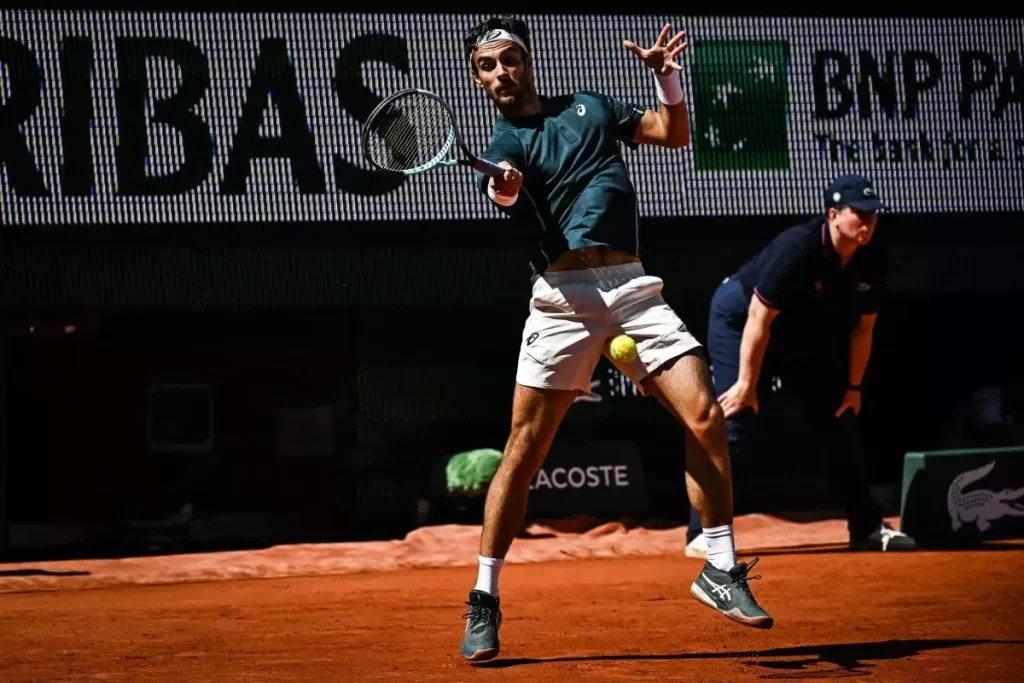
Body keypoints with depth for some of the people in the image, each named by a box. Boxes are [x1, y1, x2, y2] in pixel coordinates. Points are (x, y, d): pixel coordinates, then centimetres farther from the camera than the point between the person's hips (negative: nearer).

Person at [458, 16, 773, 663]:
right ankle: (485, 600, 3)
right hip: (563, 297, -3)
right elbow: (508, 187, -16)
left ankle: (722, 571, 3)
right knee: (525, 451, -6)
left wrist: (667, 75, 1)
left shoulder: (589, 107, 19)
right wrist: (504, 188, -40)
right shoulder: (498, 144, 7)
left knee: (706, 419, -10)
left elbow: (676, 134, 18)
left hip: (633, 288, 3)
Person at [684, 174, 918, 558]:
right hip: (740, 318, -7)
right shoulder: (798, 248, -34)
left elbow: (863, 328, -2)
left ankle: (867, 527, 18)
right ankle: (703, 533, -16)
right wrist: (747, 384, -28)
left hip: (805, 331, 7)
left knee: (838, 421, 7)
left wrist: (853, 387, 0)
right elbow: (759, 319, -30)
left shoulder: (872, 260, -15)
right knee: (734, 422, -18)